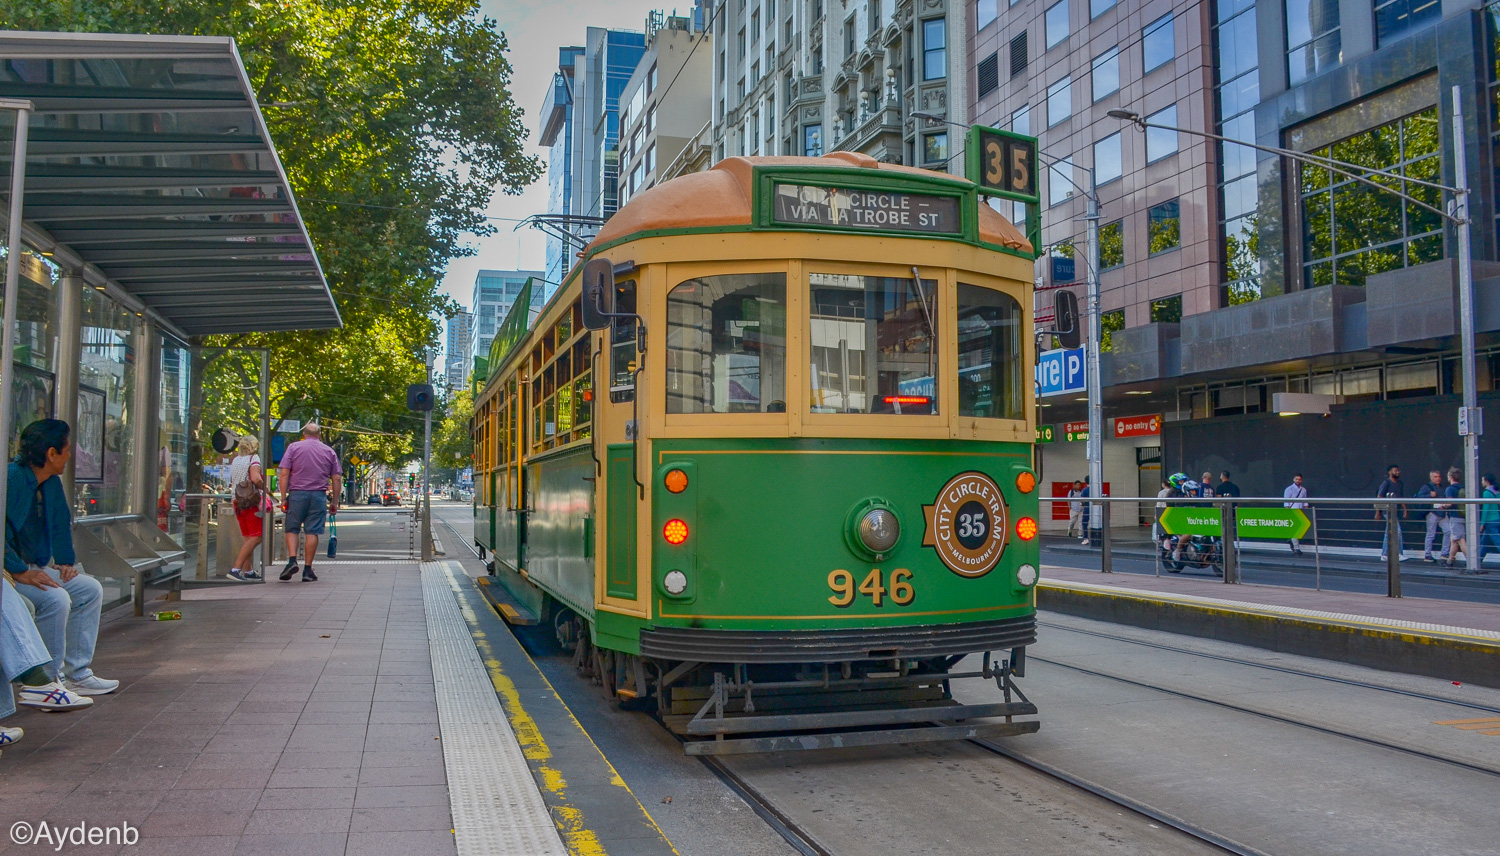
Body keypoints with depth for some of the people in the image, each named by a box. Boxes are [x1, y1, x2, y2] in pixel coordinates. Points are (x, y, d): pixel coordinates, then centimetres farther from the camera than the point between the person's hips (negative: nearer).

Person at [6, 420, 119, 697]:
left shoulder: (52, 483, 9)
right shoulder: (11, 478, -21)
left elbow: (61, 524, 23)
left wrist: (65, 562, 11)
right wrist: (20, 572, -28)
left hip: (32, 568, 10)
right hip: (8, 572, -10)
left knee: (91, 589, 5)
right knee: (56, 598, -29)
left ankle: (76, 674, 6)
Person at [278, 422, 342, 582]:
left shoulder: (293, 447, 6)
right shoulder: (329, 451, 11)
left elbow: (284, 474, -2)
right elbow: (337, 479, 8)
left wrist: (283, 497, -1)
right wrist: (335, 502, 14)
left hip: (297, 493, -1)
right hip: (319, 495, 1)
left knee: (292, 529, 10)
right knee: (312, 532, 1)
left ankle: (292, 560, -7)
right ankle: (307, 570, 3)